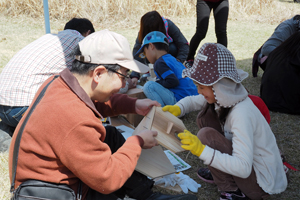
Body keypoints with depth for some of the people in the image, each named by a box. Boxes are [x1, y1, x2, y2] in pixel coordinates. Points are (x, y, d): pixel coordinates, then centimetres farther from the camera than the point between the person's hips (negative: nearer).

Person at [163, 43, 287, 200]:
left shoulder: (241, 114, -32)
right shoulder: (223, 97, -8)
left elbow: (243, 168, -35)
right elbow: (192, 100, 10)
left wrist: (202, 150, -39)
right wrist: (177, 108, -13)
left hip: (261, 183, -8)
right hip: (244, 161, 8)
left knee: (206, 135, -23)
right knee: (206, 116, -2)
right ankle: (220, 171, 10)